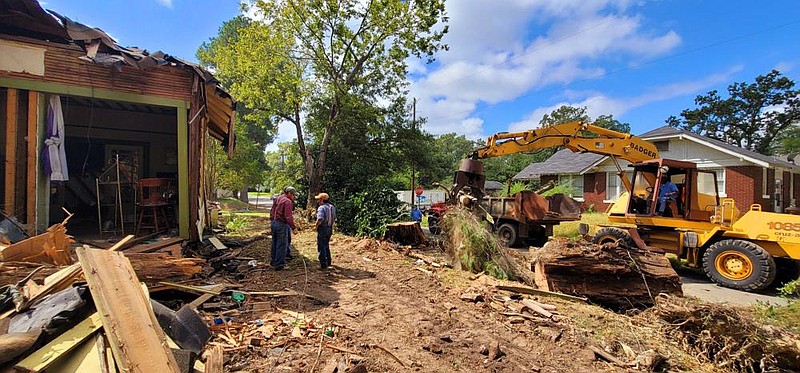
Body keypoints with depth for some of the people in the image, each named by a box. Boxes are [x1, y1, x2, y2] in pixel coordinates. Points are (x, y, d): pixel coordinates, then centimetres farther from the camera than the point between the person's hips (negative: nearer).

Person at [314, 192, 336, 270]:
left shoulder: (321, 208, -19)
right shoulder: (332, 207, 7)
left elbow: (320, 219, -32)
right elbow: (334, 218, 14)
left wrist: (316, 225, -15)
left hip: (322, 229, -8)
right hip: (330, 229, 8)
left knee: (322, 247, 3)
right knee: (326, 246, 22)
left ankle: (323, 265, 6)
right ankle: (328, 262, 31)